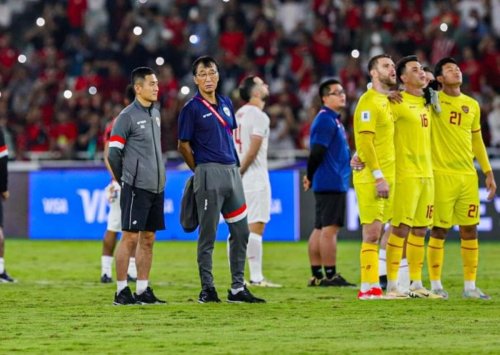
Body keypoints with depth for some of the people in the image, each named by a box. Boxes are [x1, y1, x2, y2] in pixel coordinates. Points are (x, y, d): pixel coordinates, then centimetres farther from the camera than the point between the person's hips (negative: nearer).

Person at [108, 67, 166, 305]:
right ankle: (121, 291, -3)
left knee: (148, 239, 8)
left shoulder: (156, 114, 14)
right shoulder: (127, 116, -9)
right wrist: (125, 182, -2)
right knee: (130, 237, -6)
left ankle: (142, 290, 12)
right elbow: (114, 154, -9)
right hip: (136, 188, -7)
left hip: (156, 187, 7)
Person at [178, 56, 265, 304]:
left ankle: (238, 288, 14)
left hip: (232, 171, 7)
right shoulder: (192, 108, -6)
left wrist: (235, 165, 15)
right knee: (208, 234, -2)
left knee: (241, 231, 8)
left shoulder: (226, 104, 14)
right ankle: (207, 289, 3)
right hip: (209, 173, -7)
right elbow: (183, 146, -3)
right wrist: (201, 170, 2)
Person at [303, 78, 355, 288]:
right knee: (330, 228, -9)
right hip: (331, 184, -10)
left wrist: (311, 177, 12)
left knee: (320, 229, 10)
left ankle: (316, 276, 13)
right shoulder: (326, 120, -13)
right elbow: (316, 151, -18)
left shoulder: (334, 120, 19)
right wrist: (311, 177, -7)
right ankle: (330, 276, -10)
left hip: (336, 183, 10)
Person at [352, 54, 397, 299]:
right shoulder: (369, 101, -11)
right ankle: (368, 288, -7)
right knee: (372, 232, -8)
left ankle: (371, 285, 9)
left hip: (386, 176, 8)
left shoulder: (389, 100, 17)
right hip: (372, 177, -8)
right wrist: (379, 176, -20)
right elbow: (365, 140, -17)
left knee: (376, 232, 7)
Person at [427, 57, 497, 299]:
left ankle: (470, 286, 10)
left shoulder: (472, 105, 13)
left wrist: (488, 172, 16)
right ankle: (435, 285, 6)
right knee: (440, 229, -3)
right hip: (441, 175, -5)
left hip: (468, 175, 5)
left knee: (470, 229, 4)